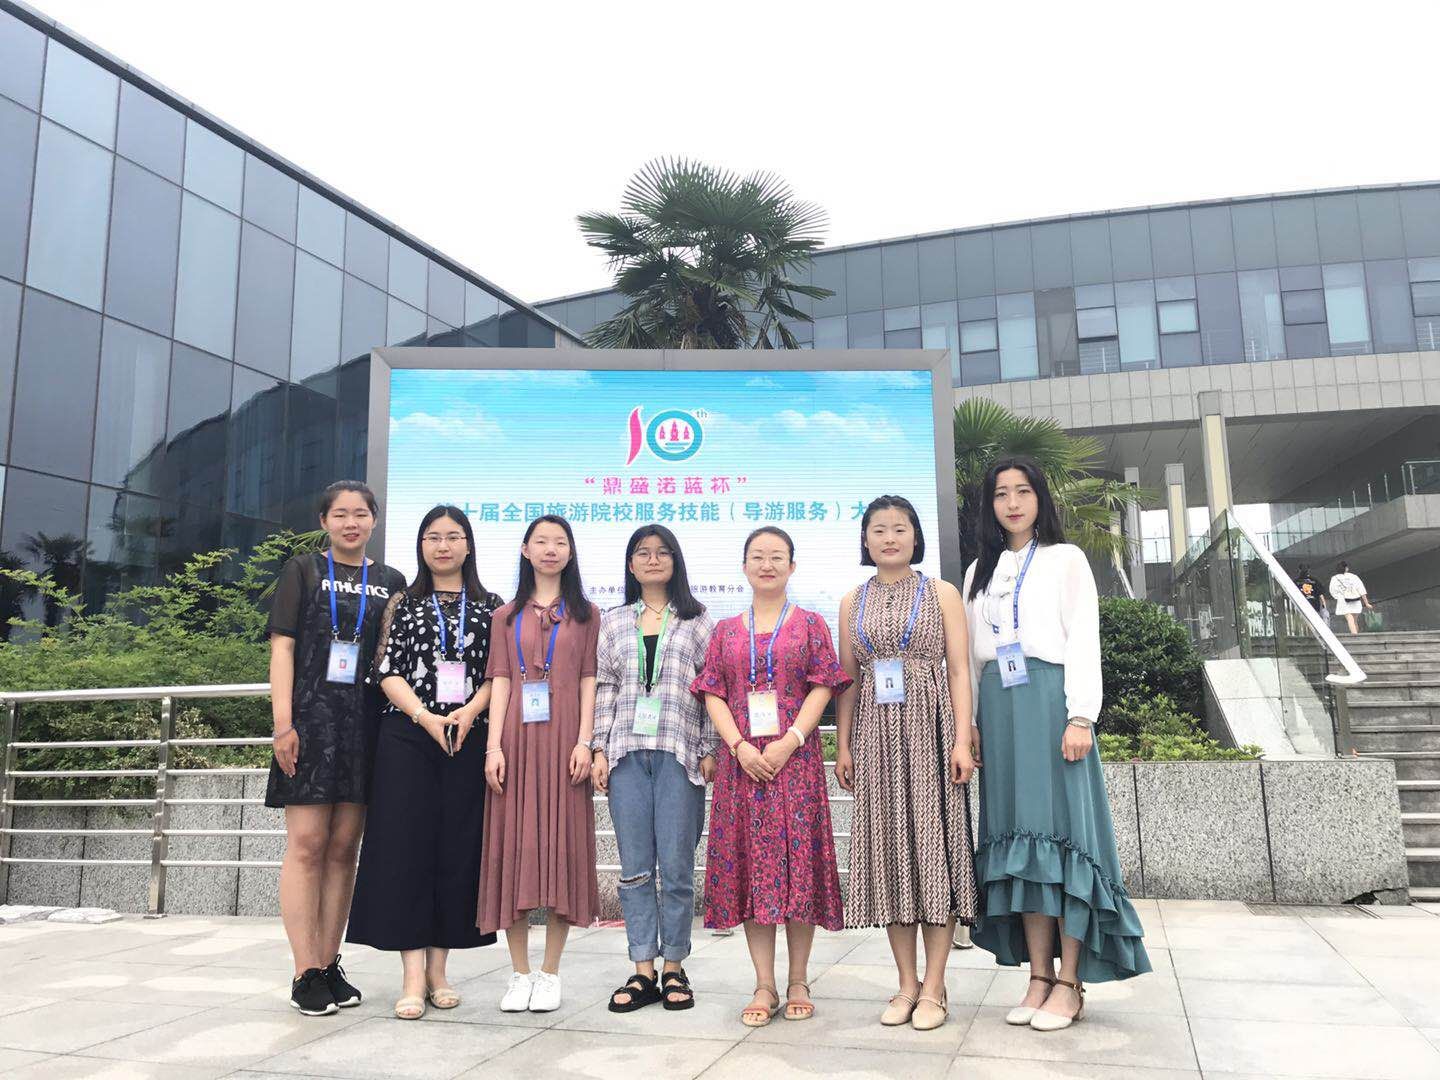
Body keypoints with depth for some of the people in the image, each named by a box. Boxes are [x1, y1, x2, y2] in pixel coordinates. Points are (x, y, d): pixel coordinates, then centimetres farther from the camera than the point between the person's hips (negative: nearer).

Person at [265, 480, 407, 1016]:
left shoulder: (390, 582, 14)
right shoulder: (303, 570, 7)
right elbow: (282, 647, 0)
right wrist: (283, 723, -9)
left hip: (365, 726, 3)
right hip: (311, 718, -3)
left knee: (343, 848, 7)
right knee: (307, 844, -5)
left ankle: (330, 965, 16)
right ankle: (305, 974, 1)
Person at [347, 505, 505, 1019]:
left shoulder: (491, 605, 10)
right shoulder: (404, 603, 10)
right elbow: (387, 671, 2)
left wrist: (468, 712, -13)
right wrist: (426, 716, -12)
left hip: (468, 739, 1)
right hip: (407, 736, 0)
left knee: (456, 847, 2)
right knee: (405, 845, -5)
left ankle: (438, 967, 13)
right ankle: (412, 975, -1)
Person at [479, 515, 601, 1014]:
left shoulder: (585, 614, 10)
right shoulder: (506, 616, 14)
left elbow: (589, 682, 4)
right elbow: (500, 683, 7)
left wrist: (584, 741, -8)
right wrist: (494, 745, -3)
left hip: (562, 739, -1)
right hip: (517, 739, 1)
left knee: (562, 846, -1)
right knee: (513, 848, 1)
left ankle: (550, 974, 9)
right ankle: (520, 974, 11)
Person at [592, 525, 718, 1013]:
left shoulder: (698, 622, 8)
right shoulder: (613, 623, 14)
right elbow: (604, 690, 12)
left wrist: (709, 751, -2)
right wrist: (599, 749, 4)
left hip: (679, 753, -2)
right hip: (626, 753, 2)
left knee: (676, 867, 0)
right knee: (634, 868, 4)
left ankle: (674, 968, 13)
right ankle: (643, 971, 12)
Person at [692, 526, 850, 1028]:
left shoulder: (810, 624, 7)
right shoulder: (726, 631, 13)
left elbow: (821, 688, -2)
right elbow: (714, 694, 6)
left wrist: (789, 741, -14)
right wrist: (740, 746, -10)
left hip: (795, 759, -2)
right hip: (742, 761, 2)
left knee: (797, 859, 0)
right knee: (750, 862, 2)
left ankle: (798, 982, 12)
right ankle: (765, 986, 10)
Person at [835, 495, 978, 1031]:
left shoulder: (942, 594, 6)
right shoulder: (852, 602, 13)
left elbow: (959, 670, 0)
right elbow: (848, 680, 12)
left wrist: (962, 740, -10)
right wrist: (843, 744, 4)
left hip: (929, 729, -3)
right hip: (875, 733, 3)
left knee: (933, 842, -3)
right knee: (887, 846, 3)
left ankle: (934, 987, 6)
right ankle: (907, 982, 13)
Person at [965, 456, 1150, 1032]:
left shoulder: (1066, 559, 6)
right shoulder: (980, 570, 18)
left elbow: (1084, 640, -2)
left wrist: (1080, 716, -12)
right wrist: (969, 721, 8)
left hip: (1050, 700, -4)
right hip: (999, 708, 4)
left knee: (1061, 828, -6)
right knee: (1017, 833, 3)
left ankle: (1070, 983, 1)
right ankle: (1040, 976, 9)